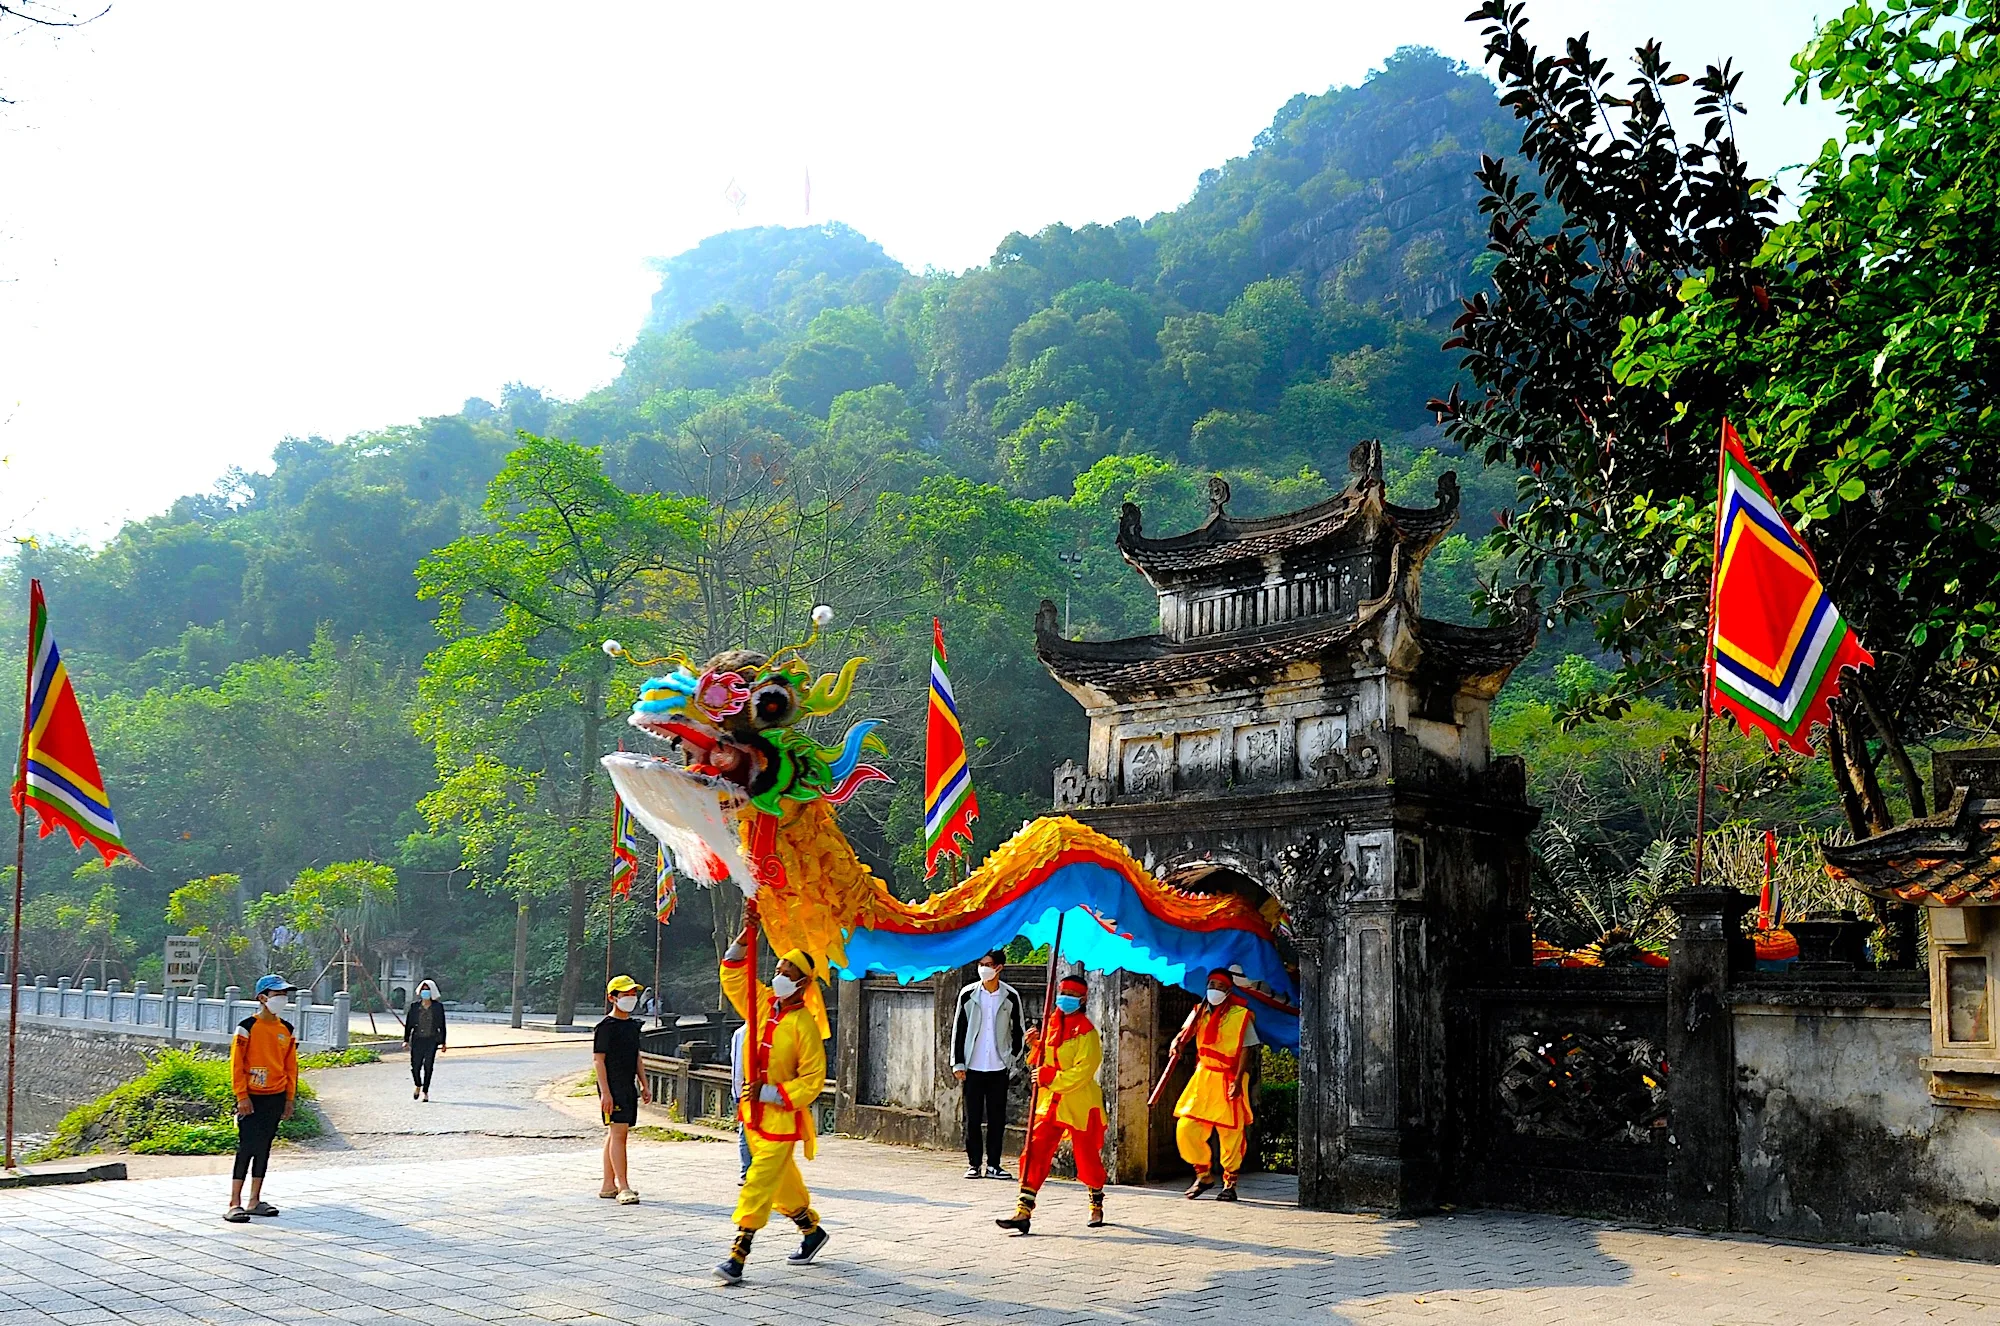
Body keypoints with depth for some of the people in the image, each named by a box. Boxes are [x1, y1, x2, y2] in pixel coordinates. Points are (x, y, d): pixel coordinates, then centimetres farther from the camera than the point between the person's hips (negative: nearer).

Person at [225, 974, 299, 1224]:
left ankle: (255, 1201, 16)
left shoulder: (286, 1030, 8)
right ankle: (235, 1204, -6)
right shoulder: (247, 1027, -9)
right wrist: (242, 1096, -14)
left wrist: (290, 1098, 9)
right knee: (247, 1148, -8)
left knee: (264, 1148, 10)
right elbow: (236, 1064, -10)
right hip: (252, 1098, -5)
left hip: (276, 1098, 5)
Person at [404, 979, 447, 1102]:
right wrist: (406, 1039, 2)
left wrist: (442, 1042, 4)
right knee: (415, 1066, -4)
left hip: (432, 1040, -1)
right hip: (417, 1040, 1)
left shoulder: (438, 1007, 3)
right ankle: (417, 1085, 25)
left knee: (428, 1066, -2)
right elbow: (408, 1024, 8)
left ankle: (425, 1091, 8)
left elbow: (442, 1025, 6)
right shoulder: (414, 1006, 5)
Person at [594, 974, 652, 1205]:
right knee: (618, 1133, -12)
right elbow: (598, 1058, -13)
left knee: (615, 1134, 12)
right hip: (613, 1087, -8)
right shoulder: (606, 1026, -10)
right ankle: (623, 1188, -15)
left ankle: (608, 1185, 18)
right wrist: (605, 1092, -18)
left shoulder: (633, 1024, 14)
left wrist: (644, 1085, 19)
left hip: (629, 1087, 8)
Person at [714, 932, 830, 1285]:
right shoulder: (761, 1003, 3)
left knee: (760, 1182, -10)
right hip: (752, 1109, 7)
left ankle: (738, 1255, -11)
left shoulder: (804, 1025, -14)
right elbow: (733, 974, 5)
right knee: (782, 1179, 19)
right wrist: (746, 938, -9)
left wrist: (770, 1093, -20)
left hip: (782, 1116, -7)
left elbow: (812, 1080, -15)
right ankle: (811, 1231, 38)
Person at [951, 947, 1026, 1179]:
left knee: (997, 1118, 2)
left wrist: (1014, 1061, 4)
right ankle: (973, 1164, 10)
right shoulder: (968, 994, 2)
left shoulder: (1011, 996, 2)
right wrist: (958, 1064, 0)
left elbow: (1019, 1031, 10)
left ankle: (993, 1165, 10)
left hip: (999, 1067, 0)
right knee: (973, 1118, 2)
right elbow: (958, 1030, 5)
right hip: (973, 1067, 0)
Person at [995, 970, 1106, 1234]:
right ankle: (1023, 1212, -11)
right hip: (1050, 1103, 5)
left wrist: (1052, 1079, -27)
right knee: (1034, 1153, -7)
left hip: (1080, 1105, -5)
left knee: (1087, 1157, 10)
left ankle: (1097, 1206, 34)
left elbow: (1083, 1071, -20)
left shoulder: (1086, 1032, -11)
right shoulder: (1051, 1024, 9)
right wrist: (1036, 1047, -1)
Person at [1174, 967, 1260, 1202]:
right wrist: (1178, 1044, -23)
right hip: (1203, 1076, 4)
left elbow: (1245, 1050, -6)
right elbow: (1185, 1034, 0)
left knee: (1231, 1133, 0)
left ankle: (1230, 1184, 14)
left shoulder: (1240, 1015, -4)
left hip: (1228, 1080, -4)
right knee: (1186, 1128, -2)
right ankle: (1204, 1174, 16)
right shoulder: (1201, 1012, 9)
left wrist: (1237, 1080, -15)